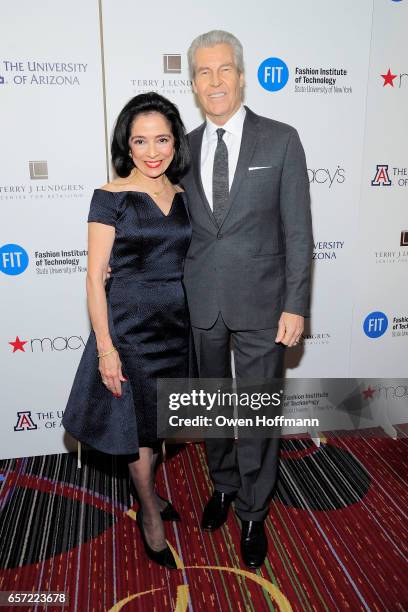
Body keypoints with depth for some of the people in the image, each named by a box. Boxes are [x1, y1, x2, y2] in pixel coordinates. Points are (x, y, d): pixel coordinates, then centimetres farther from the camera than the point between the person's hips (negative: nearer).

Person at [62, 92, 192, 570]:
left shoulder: (183, 196, 5)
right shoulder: (110, 197, -10)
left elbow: (190, 265, 11)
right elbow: (95, 278, -11)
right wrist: (105, 347, -15)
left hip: (178, 323, 5)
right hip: (129, 324, -5)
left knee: (163, 419, 18)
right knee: (139, 420, 10)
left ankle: (147, 492, 44)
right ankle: (150, 512, 34)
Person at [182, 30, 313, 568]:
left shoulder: (281, 140, -4)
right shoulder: (186, 147, 6)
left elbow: (297, 230, -6)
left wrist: (295, 305, -10)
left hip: (260, 302, -3)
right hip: (200, 302, 4)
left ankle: (252, 513, 30)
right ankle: (223, 485, 44)